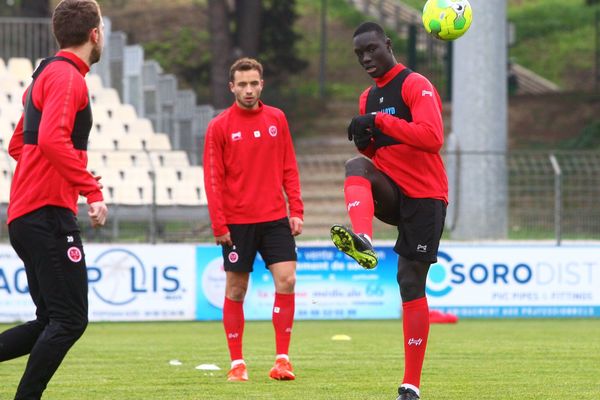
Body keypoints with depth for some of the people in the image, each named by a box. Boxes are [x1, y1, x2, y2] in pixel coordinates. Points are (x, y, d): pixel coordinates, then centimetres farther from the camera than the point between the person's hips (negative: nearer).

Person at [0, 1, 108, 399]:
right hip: (49, 213, -10)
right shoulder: (67, 77, -10)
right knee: (69, 320, -9)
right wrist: (92, 189, -25)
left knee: (51, 321, 11)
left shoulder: (46, 75, 20)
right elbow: (52, 139, -25)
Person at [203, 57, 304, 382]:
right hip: (237, 222, -2)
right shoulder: (219, 127, -2)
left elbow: (289, 169, 10)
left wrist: (296, 209, 2)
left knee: (286, 280, -9)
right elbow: (213, 179, -4)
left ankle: (282, 359, -3)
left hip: (274, 218, 2)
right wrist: (218, 224, -9)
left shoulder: (277, 119, 7)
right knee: (236, 290, 4)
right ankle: (237, 363, 12)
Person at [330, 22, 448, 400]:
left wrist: (381, 121, -21)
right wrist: (363, 139, 1)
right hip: (390, 194, 6)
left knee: (411, 282, -8)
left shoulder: (416, 86, -8)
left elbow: (432, 137, -22)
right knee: (357, 166, -27)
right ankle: (362, 241, -53)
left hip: (424, 196, -6)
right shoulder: (368, 97, 15)